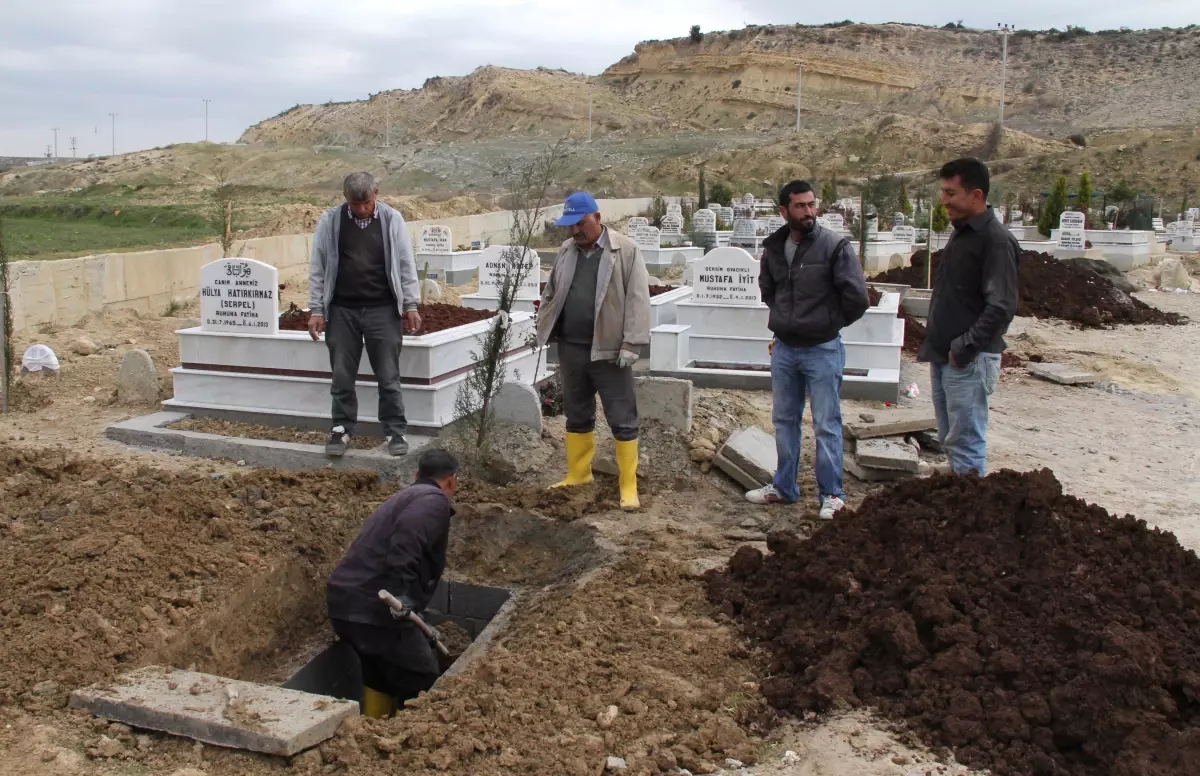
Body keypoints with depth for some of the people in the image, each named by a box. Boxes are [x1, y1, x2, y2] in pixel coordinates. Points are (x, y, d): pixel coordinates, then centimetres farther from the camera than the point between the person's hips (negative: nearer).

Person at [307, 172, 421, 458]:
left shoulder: (392, 219, -1)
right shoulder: (330, 221, 0)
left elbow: (406, 264, 3)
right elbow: (318, 268, 3)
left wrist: (411, 305, 0)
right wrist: (316, 310, 0)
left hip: (382, 309, -1)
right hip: (341, 310, 1)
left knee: (388, 377, 3)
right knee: (342, 377, 7)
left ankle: (396, 431, 12)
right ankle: (342, 429, 20)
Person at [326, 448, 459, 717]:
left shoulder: (406, 497, 27)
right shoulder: (434, 500, -3)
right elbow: (407, 537, -27)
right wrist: (401, 591, -32)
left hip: (344, 601, 10)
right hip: (374, 608, -10)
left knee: (379, 676, 28)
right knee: (421, 680, 6)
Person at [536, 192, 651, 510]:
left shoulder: (626, 251, -7)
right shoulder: (565, 251, 10)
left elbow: (637, 300, -11)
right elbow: (551, 294, 18)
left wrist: (630, 345, -15)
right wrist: (544, 327, 8)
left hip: (608, 350, -5)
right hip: (570, 348, 6)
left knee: (622, 420, 1)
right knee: (577, 415, 16)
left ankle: (628, 486, 7)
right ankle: (578, 474, 30)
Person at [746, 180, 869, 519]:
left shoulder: (835, 245, -13)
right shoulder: (773, 248, 3)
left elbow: (857, 296, -15)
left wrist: (831, 322, -2)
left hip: (822, 349, -5)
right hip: (783, 348, 6)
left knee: (827, 425, 2)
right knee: (784, 420, 15)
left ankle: (832, 494, 13)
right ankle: (784, 487, 29)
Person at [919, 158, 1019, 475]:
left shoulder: (996, 240, -15)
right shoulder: (961, 232, 14)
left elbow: (1002, 307, -22)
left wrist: (964, 348, -19)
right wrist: (933, 343, 14)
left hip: (968, 361, -9)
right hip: (943, 357, 9)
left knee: (966, 445, -6)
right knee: (950, 441, 15)